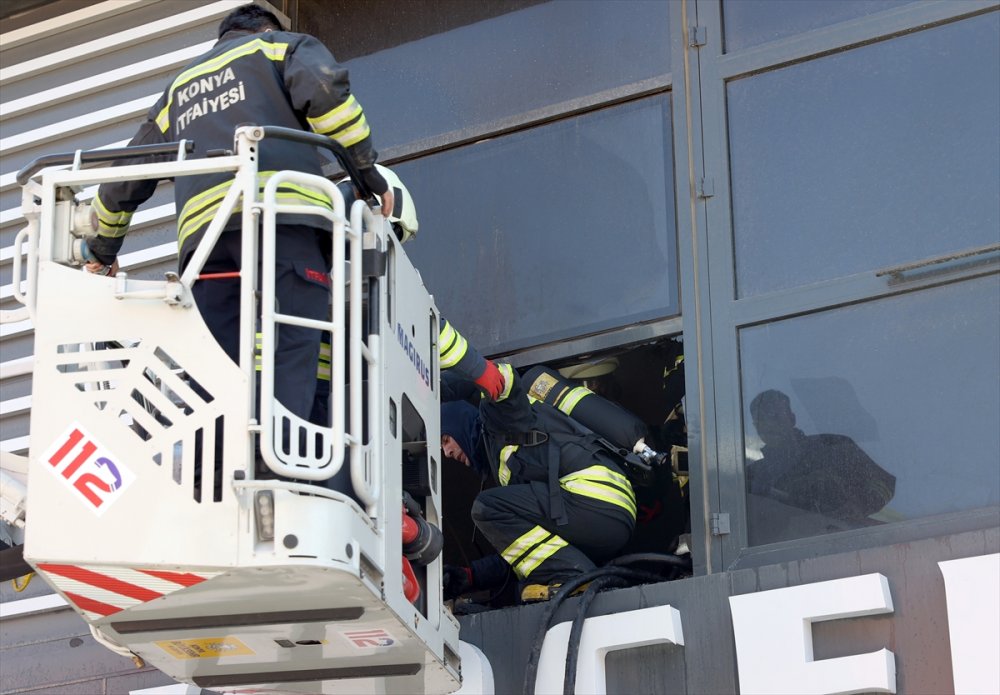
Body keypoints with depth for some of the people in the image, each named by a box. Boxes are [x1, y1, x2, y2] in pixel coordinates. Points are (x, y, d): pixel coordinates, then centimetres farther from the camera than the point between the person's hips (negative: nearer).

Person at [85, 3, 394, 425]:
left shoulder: (179, 88, 38)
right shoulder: (283, 45, 23)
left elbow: (124, 177, 37)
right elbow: (324, 89, -1)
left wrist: (103, 249, 49)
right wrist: (367, 169, 2)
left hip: (202, 225, 4)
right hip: (284, 210, -4)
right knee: (293, 352, -14)